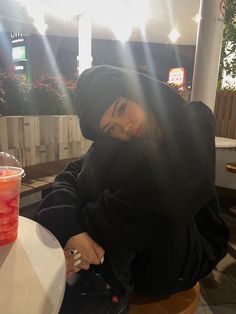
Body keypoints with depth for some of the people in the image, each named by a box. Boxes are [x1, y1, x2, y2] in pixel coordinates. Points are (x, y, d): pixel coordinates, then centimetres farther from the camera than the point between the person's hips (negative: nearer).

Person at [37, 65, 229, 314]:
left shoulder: (194, 125, -15)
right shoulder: (113, 148, -3)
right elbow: (70, 174, -14)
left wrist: (89, 228, -26)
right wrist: (71, 230, -35)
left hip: (186, 254, -3)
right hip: (134, 253, 4)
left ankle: (106, 286, -17)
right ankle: (106, 287, -11)